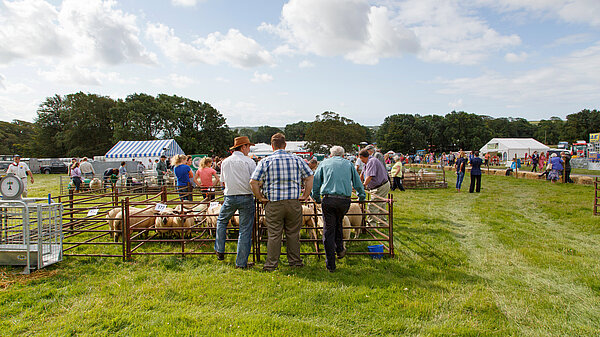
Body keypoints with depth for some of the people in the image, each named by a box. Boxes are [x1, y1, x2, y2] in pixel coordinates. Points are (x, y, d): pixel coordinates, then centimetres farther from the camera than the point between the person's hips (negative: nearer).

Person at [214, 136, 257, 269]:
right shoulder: (249, 162, -6)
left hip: (229, 198, 3)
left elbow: (224, 182, 15)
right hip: (246, 198, -3)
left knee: (221, 221, 27)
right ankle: (241, 262, 8)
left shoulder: (225, 162, 8)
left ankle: (219, 251, 29)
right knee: (245, 230, 3)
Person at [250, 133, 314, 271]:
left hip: (273, 203, -1)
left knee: (274, 235, 6)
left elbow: (253, 182, -7)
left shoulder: (265, 161, -2)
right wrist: (305, 195, 10)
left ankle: (271, 264, 12)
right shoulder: (297, 159, 4)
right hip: (294, 202, 2)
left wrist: (260, 198, 2)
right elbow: (309, 177, 5)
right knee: (293, 233, 13)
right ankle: (295, 261, 22)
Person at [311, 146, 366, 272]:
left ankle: (330, 264, 5)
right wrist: (362, 196, 38)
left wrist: (316, 197, 26)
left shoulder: (325, 163, 17)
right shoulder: (348, 164, 19)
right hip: (345, 200, 2)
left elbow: (315, 182, 15)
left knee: (328, 231, 3)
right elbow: (357, 182, 23)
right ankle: (339, 250, 30)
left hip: (328, 199, -1)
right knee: (338, 223, 27)